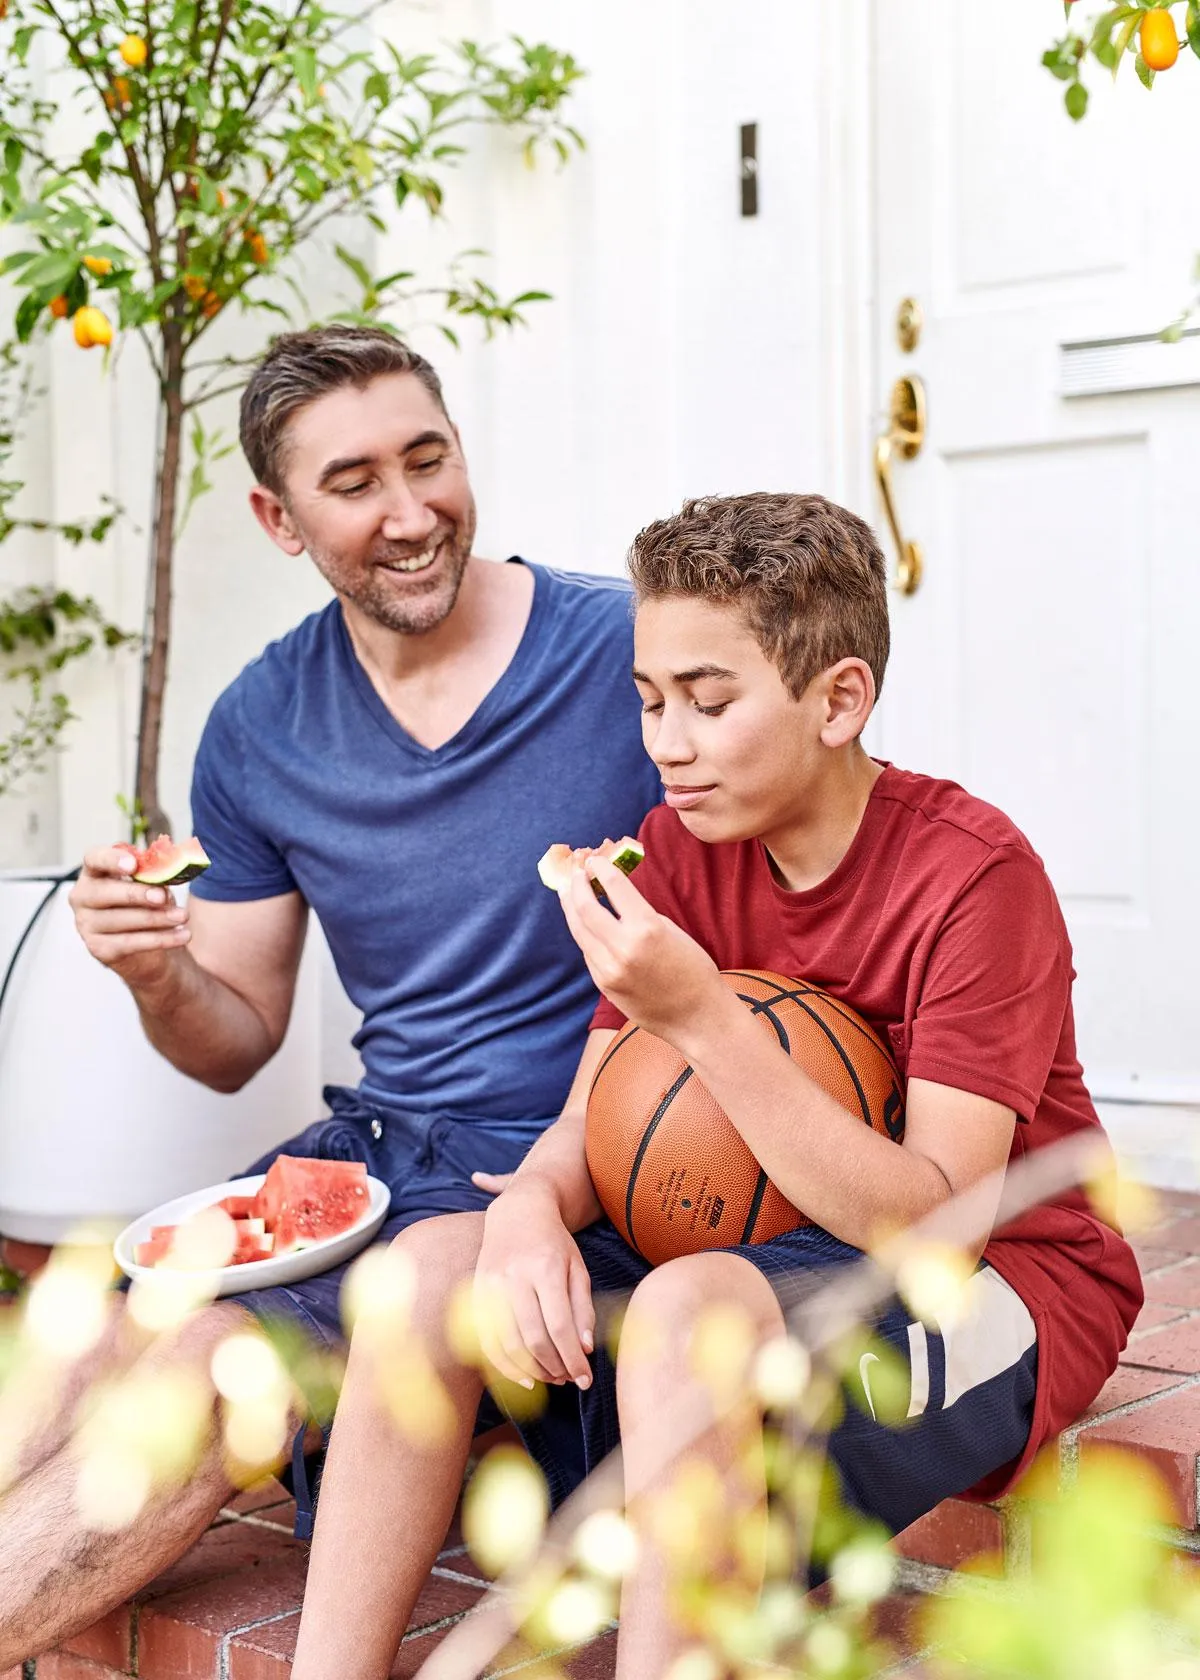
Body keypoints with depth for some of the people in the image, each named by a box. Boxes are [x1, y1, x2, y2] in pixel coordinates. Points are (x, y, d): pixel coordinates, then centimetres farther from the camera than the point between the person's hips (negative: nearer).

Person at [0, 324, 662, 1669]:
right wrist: (158, 977, -12)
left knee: (211, 1366, -24)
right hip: (371, 1150, 5)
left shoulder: (628, 653, -9)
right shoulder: (261, 727, 6)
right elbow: (236, 1047, 13)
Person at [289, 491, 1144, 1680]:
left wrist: (699, 1015, -32)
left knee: (691, 1307, -36)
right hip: (762, 1260, 7)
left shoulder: (974, 873, -18)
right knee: (435, 1261, -14)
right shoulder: (679, 848, 2)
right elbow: (587, 1129, 1)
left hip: (992, 1290, -6)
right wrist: (529, 1212, -24)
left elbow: (934, 1228, -25)